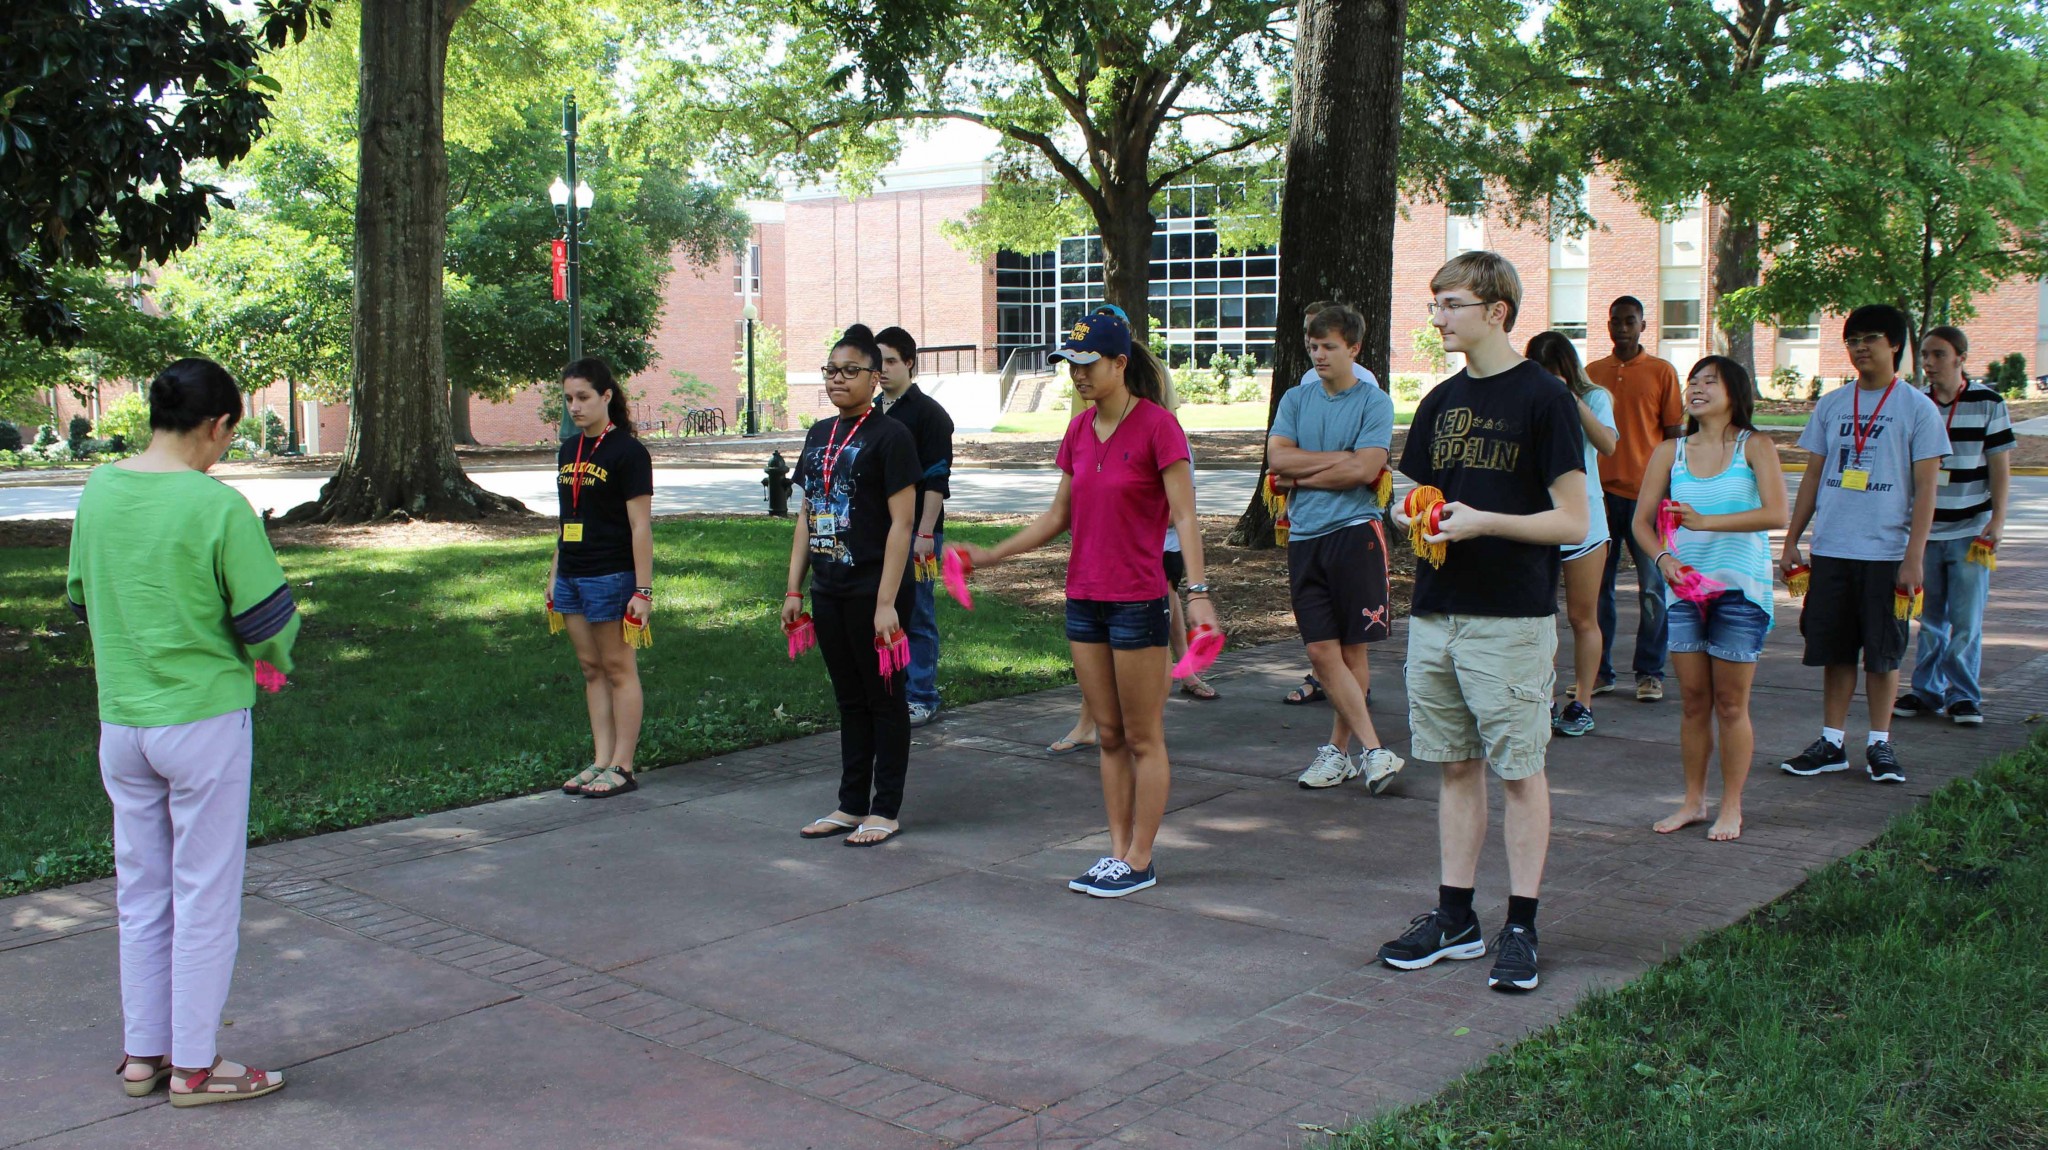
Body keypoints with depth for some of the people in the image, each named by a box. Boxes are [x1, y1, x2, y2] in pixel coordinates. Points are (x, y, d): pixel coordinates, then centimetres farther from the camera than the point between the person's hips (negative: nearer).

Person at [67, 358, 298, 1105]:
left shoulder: (98, 492, 1)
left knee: (141, 892, 17)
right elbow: (268, 622, -13)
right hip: (204, 719, -6)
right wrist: (273, 660, 9)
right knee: (206, 896, 6)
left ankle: (143, 1053, 27)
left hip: (119, 720, 6)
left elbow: (82, 598, 12)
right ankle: (194, 1066, 15)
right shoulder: (217, 506, -18)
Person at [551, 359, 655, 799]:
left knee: (618, 668, -1)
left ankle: (622, 767, 5)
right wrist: (554, 575, 19)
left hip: (611, 576, -8)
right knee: (591, 670, 10)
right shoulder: (568, 451, 13)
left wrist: (643, 589, -16)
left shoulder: (627, 451, -10)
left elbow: (640, 525, -12)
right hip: (572, 576, 8)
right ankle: (600, 760, 16)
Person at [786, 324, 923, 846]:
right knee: (849, 699, 14)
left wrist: (887, 601, -17)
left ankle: (885, 811, 13)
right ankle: (851, 805, 24)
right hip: (829, 592, 7)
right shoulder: (819, 435, 12)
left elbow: (901, 523, -13)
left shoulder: (889, 435, -9)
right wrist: (794, 589, 12)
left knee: (884, 698, 4)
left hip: (875, 592, -7)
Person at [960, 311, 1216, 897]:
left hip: (1138, 600, -7)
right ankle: (1118, 852, 22)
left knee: (1142, 738, 4)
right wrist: (992, 554, 13)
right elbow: (1059, 517, 16)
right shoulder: (1079, 431, 9)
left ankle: (1140, 861, 13)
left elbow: (1184, 516, -15)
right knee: (1108, 735, 13)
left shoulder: (1157, 426, -11)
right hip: (1084, 599, 7)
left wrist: (1198, 593, -25)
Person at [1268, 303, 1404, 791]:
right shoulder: (1296, 399, 13)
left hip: (1355, 531, -4)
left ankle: (1339, 749, 12)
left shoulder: (1374, 401, 1)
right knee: (1321, 650, -3)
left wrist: (1302, 472, -4)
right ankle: (1373, 749, 2)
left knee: (1353, 648, 1)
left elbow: (1364, 470, -11)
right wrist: (1339, 458, -6)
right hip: (1304, 536, 4)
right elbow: (1276, 457, -1)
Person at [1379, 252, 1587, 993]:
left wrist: (1484, 521, -21)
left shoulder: (1542, 397, -8)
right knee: (1456, 766, 12)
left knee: (1519, 771, 2)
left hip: (1512, 619, -6)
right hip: (1436, 613, 7)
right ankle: (1455, 918, 22)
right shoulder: (1444, 400, 13)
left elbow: (1574, 521, -10)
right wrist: (1410, 514, -3)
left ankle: (1520, 927, 11)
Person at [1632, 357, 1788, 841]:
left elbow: (1776, 514, -14)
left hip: (1740, 588, -3)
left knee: (1730, 703, 2)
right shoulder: (1669, 453, 7)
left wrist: (1707, 522, -21)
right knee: (1693, 701, 8)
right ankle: (1693, 801, 20)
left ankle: (1731, 808, 14)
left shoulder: (1756, 447, -2)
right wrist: (1663, 557, -15)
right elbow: (1642, 520, 4)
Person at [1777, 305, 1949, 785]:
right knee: (1835, 650, 6)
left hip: (1887, 553, -3)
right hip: (1830, 549, 3)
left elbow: (1925, 489, -4)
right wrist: (1791, 541, 9)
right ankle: (1831, 744, 14)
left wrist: (1914, 557, -11)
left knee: (1883, 651, 4)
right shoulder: (1831, 405, 10)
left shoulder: (1917, 408, -1)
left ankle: (1880, 744, 15)